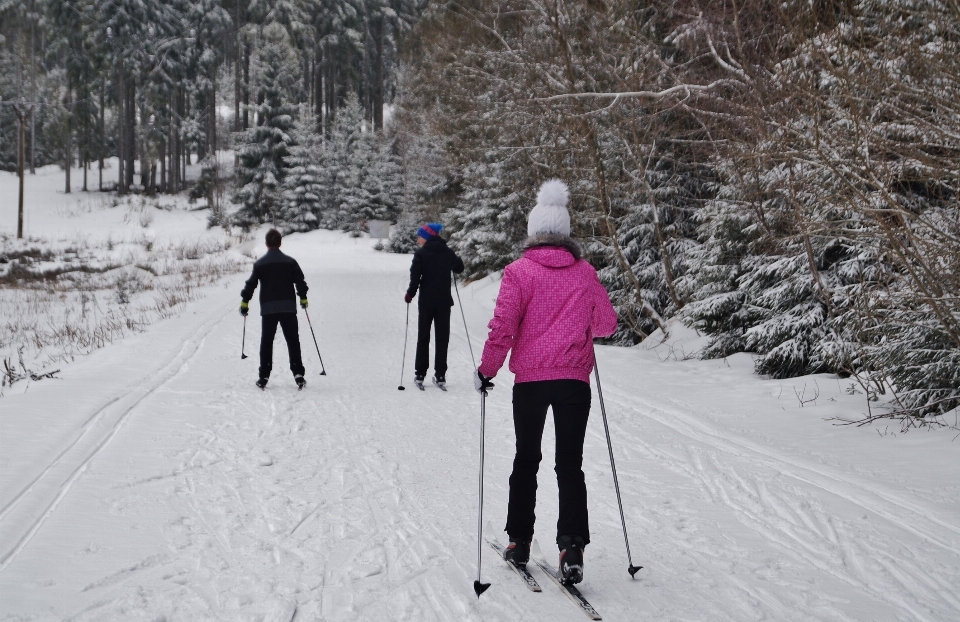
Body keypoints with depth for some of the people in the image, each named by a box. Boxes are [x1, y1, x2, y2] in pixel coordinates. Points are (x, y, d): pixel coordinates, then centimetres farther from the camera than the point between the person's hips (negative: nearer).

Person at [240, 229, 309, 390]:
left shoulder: (260, 264, 0)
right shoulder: (290, 262, 2)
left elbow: (251, 284, 1)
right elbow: (300, 281, 3)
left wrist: (244, 302, 13)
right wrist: (303, 298, 18)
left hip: (268, 309, 0)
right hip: (288, 307, 0)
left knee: (266, 342, 6)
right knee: (293, 341, 5)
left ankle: (264, 376, 2)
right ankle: (298, 374, -2)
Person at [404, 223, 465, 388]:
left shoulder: (421, 253, -9)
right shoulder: (447, 252, 2)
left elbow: (415, 277, -13)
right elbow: (459, 268, 16)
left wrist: (410, 294, 0)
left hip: (426, 301, -2)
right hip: (444, 300, 2)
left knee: (423, 337, 8)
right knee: (442, 337, 7)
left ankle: (420, 374, 8)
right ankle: (440, 375, 3)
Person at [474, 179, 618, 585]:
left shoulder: (519, 272, -4)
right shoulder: (585, 273, 4)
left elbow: (503, 327, -10)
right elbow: (606, 323, 13)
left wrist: (487, 370, 1)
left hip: (530, 379, -1)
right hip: (574, 380, 1)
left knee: (526, 459, 15)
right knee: (570, 464, 4)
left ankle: (520, 541, 19)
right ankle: (572, 547, -9)